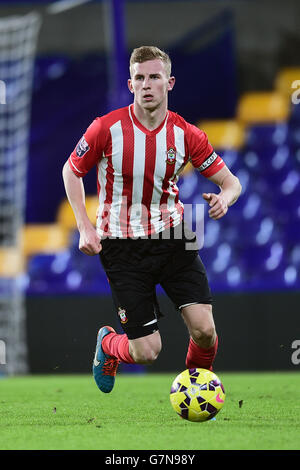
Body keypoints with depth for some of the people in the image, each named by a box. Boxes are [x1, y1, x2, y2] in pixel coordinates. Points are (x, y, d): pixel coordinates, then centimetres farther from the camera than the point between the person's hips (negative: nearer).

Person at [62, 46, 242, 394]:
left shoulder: (186, 134, -5)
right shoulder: (107, 128, -11)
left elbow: (231, 182, 3)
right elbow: (71, 171, 4)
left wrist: (223, 198, -22)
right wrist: (85, 228, -6)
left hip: (172, 237, 2)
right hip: (122, 244, -2)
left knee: (204, 330, -13)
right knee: (146, 352, -5)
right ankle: (108, 344, 32)